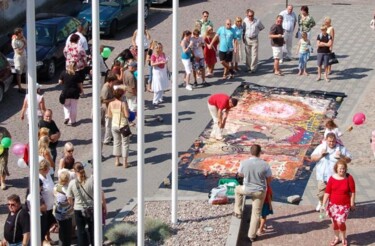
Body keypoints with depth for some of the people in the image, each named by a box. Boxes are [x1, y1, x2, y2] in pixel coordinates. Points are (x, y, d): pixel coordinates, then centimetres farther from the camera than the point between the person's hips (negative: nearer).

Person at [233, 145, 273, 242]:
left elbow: (240, 174, 4)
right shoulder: (265, 165, -19)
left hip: (247, 189, 0)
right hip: (260, 191, 0)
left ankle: (238, 212, 39)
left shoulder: (243, 163, -17)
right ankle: (252, 235, 22)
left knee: (237, 189, 35)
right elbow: (269, 179, -4)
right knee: (256, 213, 14)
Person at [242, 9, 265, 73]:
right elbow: (243, 29, 11)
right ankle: (248, 67, 20)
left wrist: (256, 31, 5)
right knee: (248, 55, 9)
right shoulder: (245, 20, -4)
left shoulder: (257, 21, -9)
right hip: (247, 39, 2)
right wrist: (243, 37, 8)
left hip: (254, 40, -2)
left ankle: (253, 68, 0)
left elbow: (262, 27, 9)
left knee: (254, 55, -4)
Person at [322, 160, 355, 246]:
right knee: (334, 222, 12)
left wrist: (352, 204, -4)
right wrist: (324, 205, -9)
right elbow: (327, 192, -7)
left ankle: (344, 238, 15)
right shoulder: (332, 178, -9)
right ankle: (336, 237, 36)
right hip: (333, 204, 3)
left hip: (344, 205, -3)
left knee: (340, 222, -11)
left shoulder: (349, 178, -13)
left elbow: (352, 192, -6)